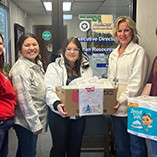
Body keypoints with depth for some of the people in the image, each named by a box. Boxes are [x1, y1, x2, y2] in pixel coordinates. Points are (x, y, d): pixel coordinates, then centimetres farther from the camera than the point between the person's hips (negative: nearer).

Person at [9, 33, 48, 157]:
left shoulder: (38, 64, 10)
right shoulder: (21, 69, -20)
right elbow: (24, 100, -23)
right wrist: (35, 124, -19)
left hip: (35, 119, 9)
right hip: (26, 122, -9)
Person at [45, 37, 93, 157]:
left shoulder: (86, 68, 11)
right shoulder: (54, 67, -1)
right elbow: (50, 90, -11)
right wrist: (56, 104, -29)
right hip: (60, 114, -3)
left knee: (76, 147, 14)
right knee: (59, 147, 4)